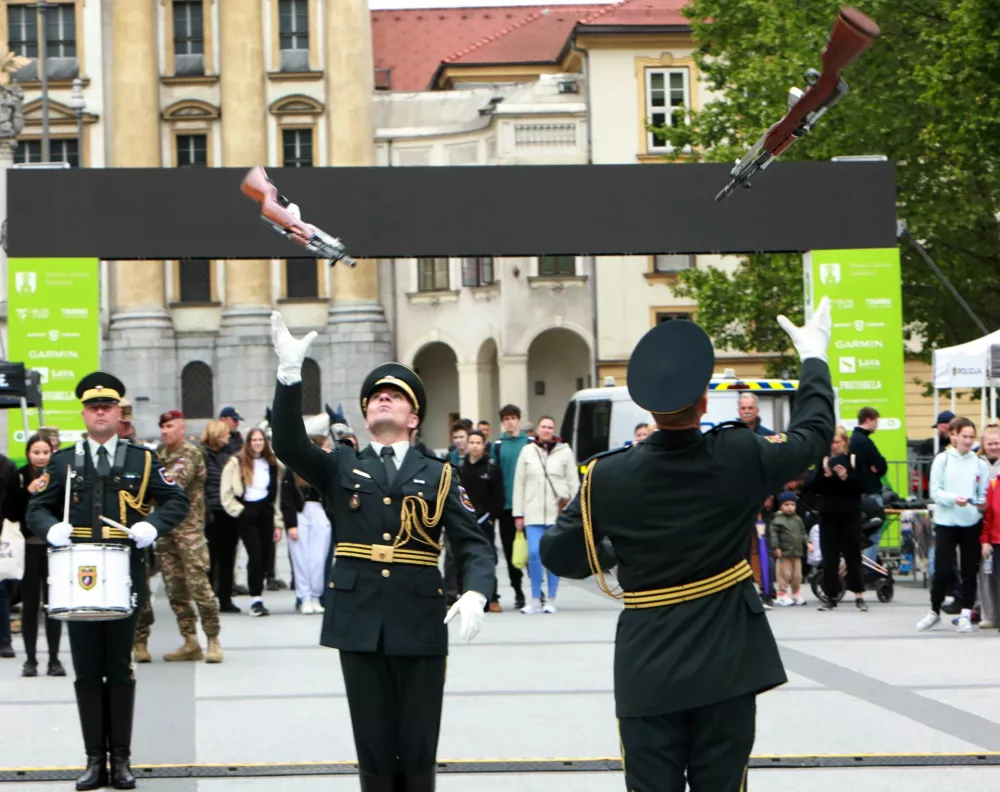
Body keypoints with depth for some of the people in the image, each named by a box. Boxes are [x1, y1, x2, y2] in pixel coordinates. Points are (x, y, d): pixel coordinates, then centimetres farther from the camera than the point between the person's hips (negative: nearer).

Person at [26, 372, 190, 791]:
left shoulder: (142, 460, 6)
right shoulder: (63, 462, 8)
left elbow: (177, 501, 6)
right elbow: (36, 508, 9)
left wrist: (152, 525, -13)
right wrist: (51, 527, -13)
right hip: (78, 581, 1)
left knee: (120, 672, 3)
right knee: (87, 673, 3)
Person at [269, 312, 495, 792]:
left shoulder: (438, 476, 7)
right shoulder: (341, 468, 9)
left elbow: (473, 544, 0)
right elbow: (288, 444, -8)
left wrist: (475, 593, -21)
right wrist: (290, 373, -21)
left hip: (420, 625, 0)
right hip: (360, 623, 1)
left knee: (418, 751, 4)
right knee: (374, 749, 5)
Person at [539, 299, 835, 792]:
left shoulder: (608, 477, -12)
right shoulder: (740, 456, -12)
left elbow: (558, 555, -2)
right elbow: (813, 433, 7)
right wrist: (814, 357, 22)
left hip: (647, 670, 0)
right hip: (725, 661, 1)